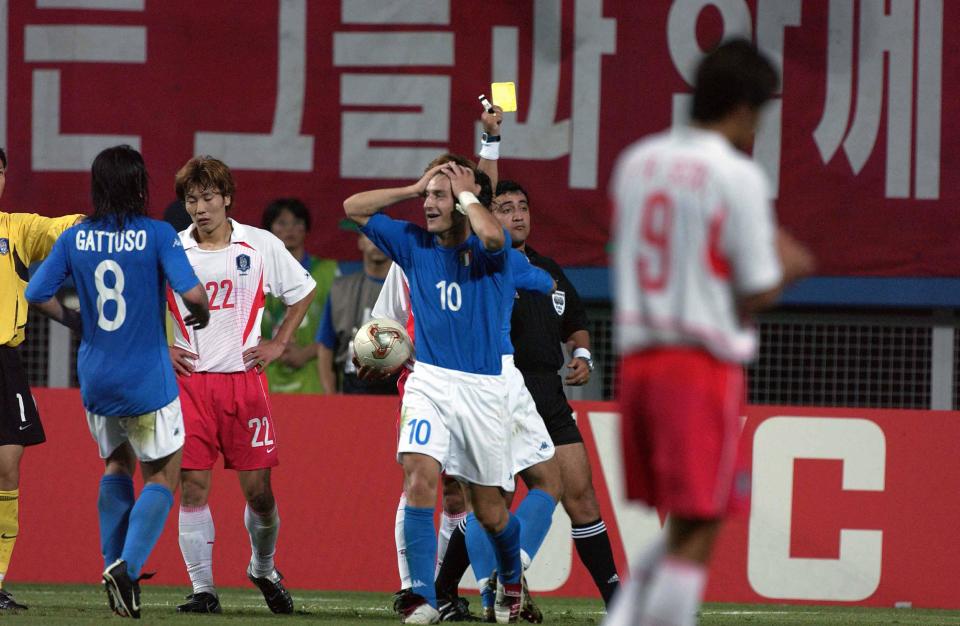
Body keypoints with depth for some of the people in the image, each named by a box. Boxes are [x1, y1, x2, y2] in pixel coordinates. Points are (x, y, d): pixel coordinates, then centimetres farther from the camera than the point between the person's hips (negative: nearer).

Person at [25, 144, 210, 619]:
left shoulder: (74, 238, -1)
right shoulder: (157, 235, -13)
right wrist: (201, 315, 2)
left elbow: (37, 295, 0)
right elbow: (192, 293, -20)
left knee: (117, 467, 26)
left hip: (95, 379, 4)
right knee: (162, 477, 8)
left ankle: (114, 564, 19)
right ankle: (128, 565, -11)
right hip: (148, 380, -4)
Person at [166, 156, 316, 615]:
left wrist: (278, 344, 9)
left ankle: (263, 568, 26)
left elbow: (303, 291, 17)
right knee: (193, 486, -6)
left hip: (244, 378, 0)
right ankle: (202, 589, 0)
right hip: (188, 379, 0)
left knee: (257, 488, 0)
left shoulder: (261, 245, 2)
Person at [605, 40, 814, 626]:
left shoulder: (636, 161, 11)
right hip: (706, 367, -7)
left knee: (685, 525, 17)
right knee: (695, 534, -3)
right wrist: (787, 265, 13)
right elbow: (758, 294, -9)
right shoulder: (739, 176, -9)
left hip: (637, 357, 7)